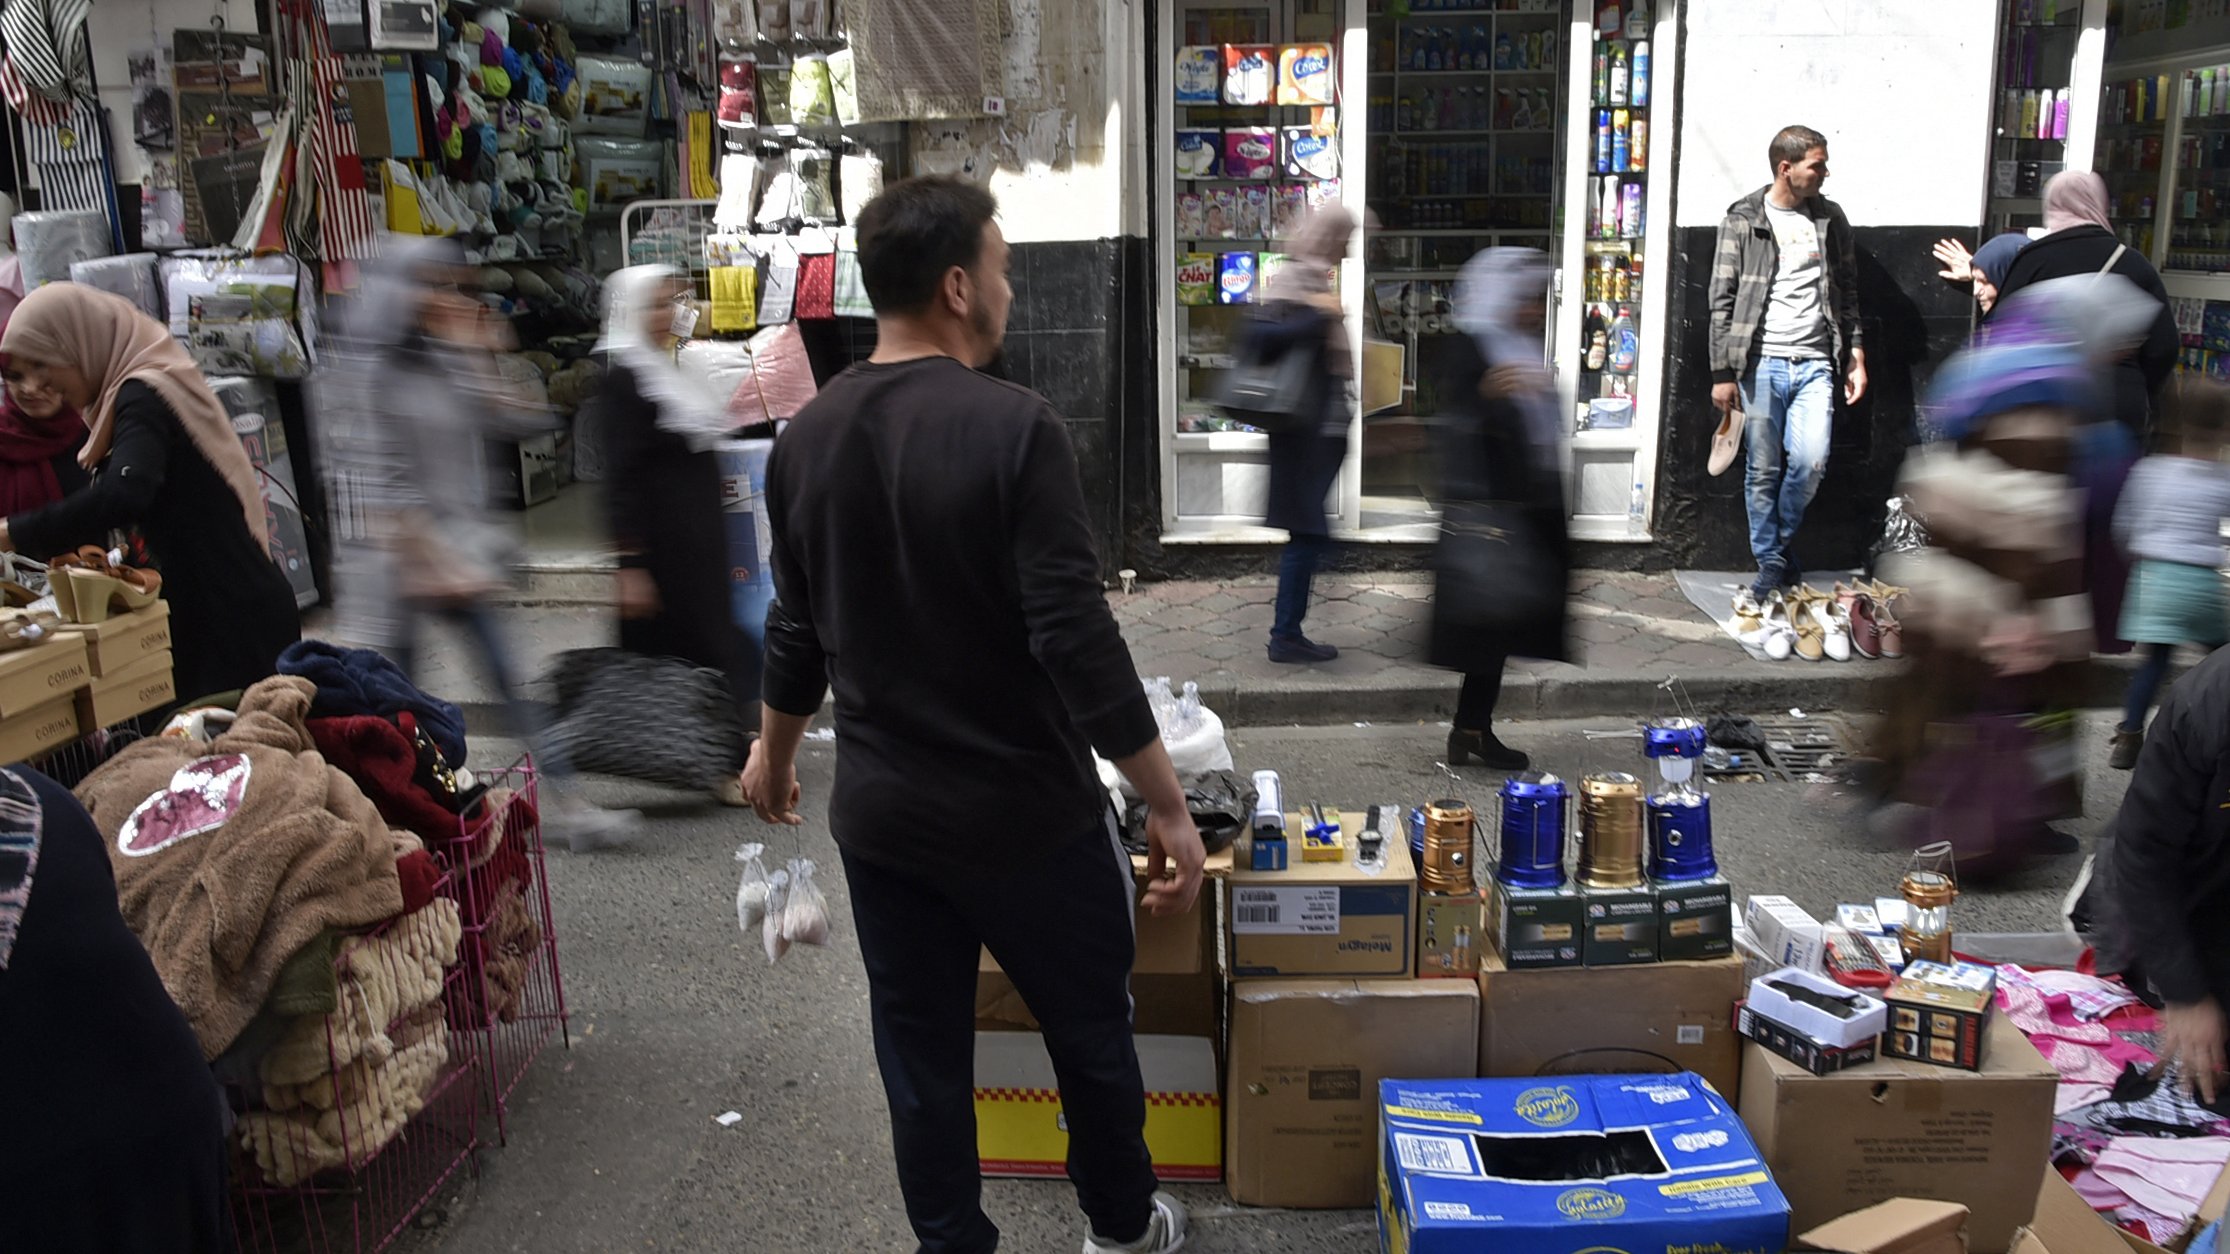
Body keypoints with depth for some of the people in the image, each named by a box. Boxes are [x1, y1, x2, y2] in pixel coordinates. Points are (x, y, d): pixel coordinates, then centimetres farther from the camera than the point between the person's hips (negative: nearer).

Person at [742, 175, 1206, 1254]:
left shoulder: (806, 438, -1)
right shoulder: (1013, 427, -20)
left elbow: (798, 629, 9)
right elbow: (1077, 639, -23)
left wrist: (773, 752, 25)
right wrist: (1169, 806, -16)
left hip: (880, 814, 5)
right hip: (1028, 812, -4)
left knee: (922, 1057, 17)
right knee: (1090, 1030, 18)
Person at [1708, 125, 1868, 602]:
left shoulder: (1831, 219, 12)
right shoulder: (1742, 221, 1)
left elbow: (1848, 294, 17)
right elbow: (1723, 301, -1)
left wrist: (1856, 356, 11)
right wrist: (1722, 373, -5)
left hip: (1815, 363, 2)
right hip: (1760, 363, -2)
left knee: (1810, 463, -11)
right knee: (1764, 471, 2)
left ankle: (1782, 542, 14)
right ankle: (1770, 564, 15)